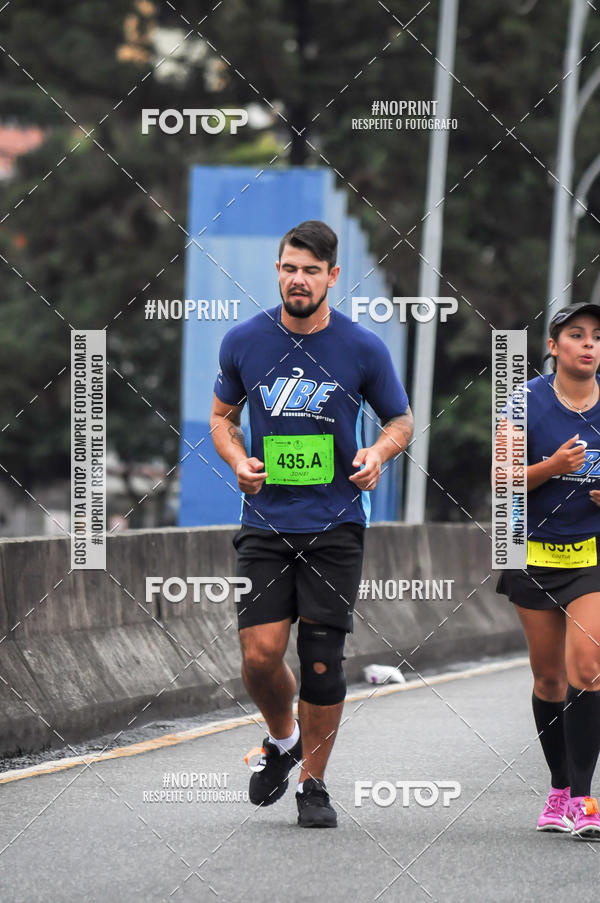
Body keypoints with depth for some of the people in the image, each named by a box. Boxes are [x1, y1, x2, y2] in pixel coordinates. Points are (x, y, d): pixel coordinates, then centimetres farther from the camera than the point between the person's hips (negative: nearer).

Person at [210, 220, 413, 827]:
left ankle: (313, 783, 15)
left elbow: (400, 419, 10)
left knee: (322, 662, -2)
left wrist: (379, 452, -12)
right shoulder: (244, 342, 1)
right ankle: (282, 739, 22)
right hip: (265, 522, 1)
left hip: (335, 526, -1)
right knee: (260, 656, -9)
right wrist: (238, 460, -5)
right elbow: (222, 416, 15)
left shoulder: (363, 349, -3)